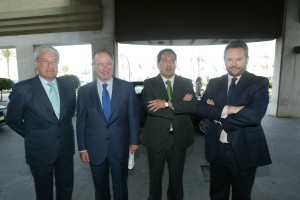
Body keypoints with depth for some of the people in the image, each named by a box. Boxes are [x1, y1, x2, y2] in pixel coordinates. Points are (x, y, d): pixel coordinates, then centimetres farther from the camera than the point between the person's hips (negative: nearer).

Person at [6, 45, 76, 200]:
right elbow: (13, 121, -3)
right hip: (40, 150, -3)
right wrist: (32, 136, 3)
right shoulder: (22, 89, -16)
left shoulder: (68, 85, -3)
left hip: (66, 148, 3)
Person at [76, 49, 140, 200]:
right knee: (100, 187, 21)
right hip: (95, 148, 1)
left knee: (121, 187, 18)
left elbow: (134, 116, -1)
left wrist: (134, 141, 0)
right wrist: (82, 148, 1)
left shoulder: (127, 87, -5)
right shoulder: (84, 91, -2)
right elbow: (80, 121, 1)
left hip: (120, 147, 0)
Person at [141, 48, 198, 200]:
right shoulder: (149, 84, -4)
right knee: (155, 176, 18)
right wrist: (180, 103, -19)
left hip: (179, 138, 2)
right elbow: (150, 108, -20)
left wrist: (168, 103, -22)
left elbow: (194, 106, -13)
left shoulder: (186, 83, 1)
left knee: (177, 177, 19)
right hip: (156, 138, -1)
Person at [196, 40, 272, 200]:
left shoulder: (259, 83, -7)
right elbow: (201, 109, -8)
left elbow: (254, 115, -22)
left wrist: (218, 114, -16)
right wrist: (227, 109, -22)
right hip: (216, 149, 3)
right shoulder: (214, 83, 3)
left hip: (244, 150, -2)